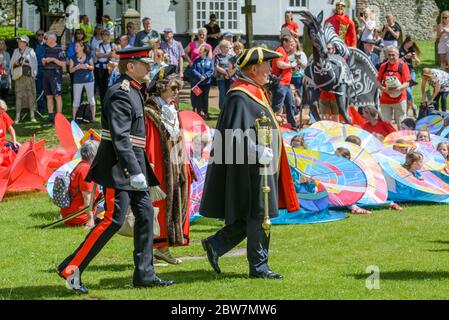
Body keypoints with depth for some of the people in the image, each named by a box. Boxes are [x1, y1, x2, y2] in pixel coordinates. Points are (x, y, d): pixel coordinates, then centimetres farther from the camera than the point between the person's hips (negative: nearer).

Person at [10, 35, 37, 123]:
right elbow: (12, 64, 18)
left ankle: (32, 115, 4)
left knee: (31, 95, -3)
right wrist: (15, 63, -4)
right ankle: (17, 116, -1)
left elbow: (33, 64, 1)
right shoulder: (16, 51, 15)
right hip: (18, 76, 3)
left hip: (28, 76, -3)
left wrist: (25, 63, -13)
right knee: (18, 95, -2)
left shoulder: (30, 51, 4)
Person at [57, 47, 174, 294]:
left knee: (145, 215, 7)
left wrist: (140, 170, 24)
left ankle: (144, 274, 11)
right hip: (119, 168, -10)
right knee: (114, 219, -11)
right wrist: (134, 171, -27)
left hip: (133, 166, 10)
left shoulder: (134, 92, 16)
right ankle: (71, 268, -5)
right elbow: (120, 137, -23)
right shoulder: (121, 93, -16)